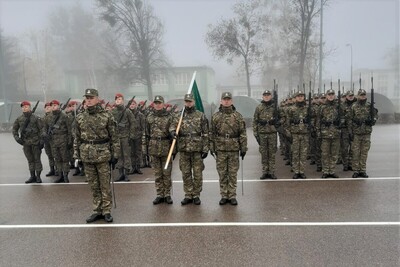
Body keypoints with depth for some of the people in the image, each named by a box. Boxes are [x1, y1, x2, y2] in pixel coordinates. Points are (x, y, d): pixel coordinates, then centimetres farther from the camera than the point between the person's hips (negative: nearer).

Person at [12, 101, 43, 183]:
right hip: (25, 143, 4)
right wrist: (17, 137, -1)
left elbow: (41, 129, -4)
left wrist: (41, 141, -9)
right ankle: (32, 176, 18)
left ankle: (38, 176, 7)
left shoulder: (36, 118, -3)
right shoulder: (19, 119, 8)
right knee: (30, 160, 10)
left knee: (37, 159, 0)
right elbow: (14, 129, 15)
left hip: (35, 142, -4)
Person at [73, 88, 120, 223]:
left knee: (105, 185, 3)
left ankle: (106, 211, 15)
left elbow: (114, 137, -3)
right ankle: (97, 211, 22)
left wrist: (115, 155, -6)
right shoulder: (80, 117, 7)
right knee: (93, 186, 11)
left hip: (103, 155, -3)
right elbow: (77, 138, 12)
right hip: (87, 156, 4)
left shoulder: (107, 116, -4)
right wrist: (76, 155, 8)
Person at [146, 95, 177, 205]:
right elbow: (146, 134, 11)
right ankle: (160, 195, 18)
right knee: (157, 173, 8)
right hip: (153, 148, 2)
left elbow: (172, 127, -8)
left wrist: (173, 132, -30)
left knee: (167, 173, 4)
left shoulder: (169, 116, 2)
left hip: (166, 148, -2)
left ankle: (167, 194, 15)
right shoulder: (149, 117, 9)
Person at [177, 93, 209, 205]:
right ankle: (188, 195, 19)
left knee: (197, 174, 4)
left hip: (197, 149, -2)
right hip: (183, 149, 2)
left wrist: (205, 149, -6)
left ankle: (196, 195, 16)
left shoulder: (201, 116, 2)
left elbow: (205, 134, 0)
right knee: (186, 174, 8)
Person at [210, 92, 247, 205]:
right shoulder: (216, 116, 5)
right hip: (220, 149, 1)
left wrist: (243, 148, -2)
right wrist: (211, 147, 2)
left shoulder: (238, 116, 2)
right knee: (222, 173, 7)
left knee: (233, 174, 5)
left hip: (234, 149, -1)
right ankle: (224, 196, 17)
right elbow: (212, 133, 7)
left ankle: (232, 196, 15)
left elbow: (243, 133, 2)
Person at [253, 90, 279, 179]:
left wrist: (275, 121, -9)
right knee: (264, 154, 5)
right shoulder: (258, 108, 6)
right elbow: (254, 121, 6)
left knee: (272, 153, 3)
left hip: (272, 133, 0)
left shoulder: (275, 107, 5)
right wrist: (255, 133, 0)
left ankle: (271, 172, 11)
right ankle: (265, 172, 13)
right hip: (262, 133, 1)